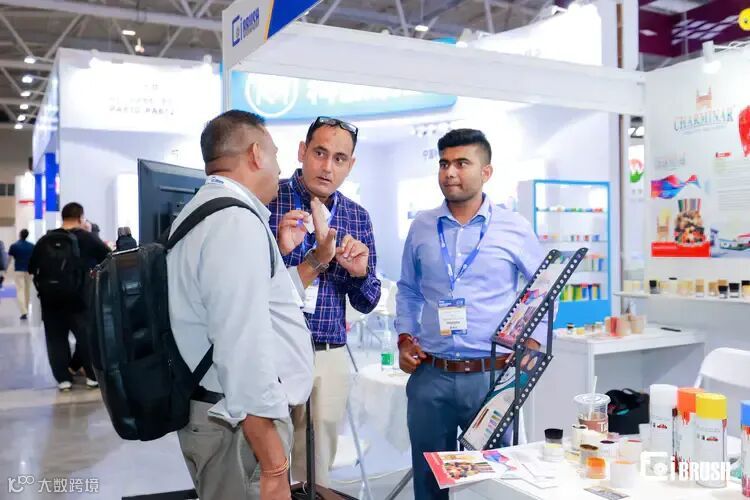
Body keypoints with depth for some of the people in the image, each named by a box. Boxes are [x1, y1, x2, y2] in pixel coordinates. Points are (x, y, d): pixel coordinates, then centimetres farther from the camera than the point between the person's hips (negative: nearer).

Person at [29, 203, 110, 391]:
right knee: (86, 336, 8)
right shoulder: (87, 238, -4)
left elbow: (31, 267, 9)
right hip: (77, 298, -2)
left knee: (56, 338, 11)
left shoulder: (45, 240, 4)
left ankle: (63, 378, 11)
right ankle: (93, 376, 12)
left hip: (49, 299, 2)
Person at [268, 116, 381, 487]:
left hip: (329, 359, 4)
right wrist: (279, 251, -23)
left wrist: (359, 273, -11)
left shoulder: (357, 217, 7)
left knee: (316, 471, 15)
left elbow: (366, 304, 10)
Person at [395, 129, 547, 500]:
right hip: (430, 375, 2)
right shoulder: (421, 227, 6)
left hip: (492, 374, -2)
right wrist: (404, 338, 4)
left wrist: (533, 342, -2)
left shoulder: (514, 228, -1)